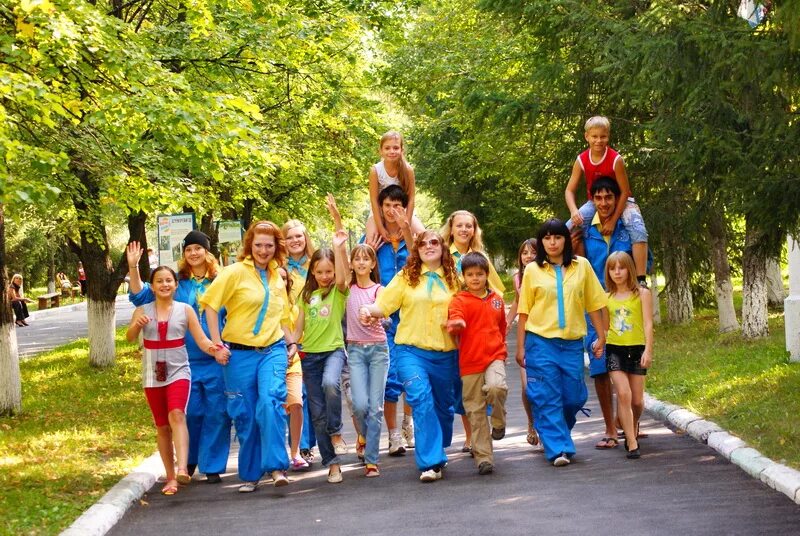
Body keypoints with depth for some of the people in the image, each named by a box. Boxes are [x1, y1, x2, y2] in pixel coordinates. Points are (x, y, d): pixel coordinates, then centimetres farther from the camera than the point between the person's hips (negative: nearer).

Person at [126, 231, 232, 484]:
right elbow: (141, 296, 6)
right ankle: (188, 463, 24)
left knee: (217, 413, -1)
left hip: (217, 360, -1)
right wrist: (133, 267, -5)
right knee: (190, 412, 5)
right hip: (185, 360, 1)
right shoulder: (176, 282, 7)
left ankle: (212, 466, 8)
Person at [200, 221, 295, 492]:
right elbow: (210, 304, -7)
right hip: (239, 353, -2)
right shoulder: (236, 272, -3)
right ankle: (249, 475, 16)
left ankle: (276, 467, -18)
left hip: (273, 350, 2)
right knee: (244, 415, 3)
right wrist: (217, 343, -11)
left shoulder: (277, 277, 14)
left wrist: (291, 342, 13)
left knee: (271, 401, -21)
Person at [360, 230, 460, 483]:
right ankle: (431, 462, -18)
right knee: (421, 400, -19)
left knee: (443, 405, 12)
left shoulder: (452, 279, 10)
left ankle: (437, 452, 33)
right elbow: (383, 305, -3)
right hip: (411, 350, -3)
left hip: (445, 353, 3)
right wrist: (369, 309, -24)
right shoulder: (407, 277, 4)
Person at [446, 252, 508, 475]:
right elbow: (455, 319, -20)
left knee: (496, 387, -29)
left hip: (494, 357, 1)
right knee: (475, 411, 1)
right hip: (470, 362, -1)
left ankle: (499, 423, 0)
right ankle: (484, 458, 8)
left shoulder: (496, 299, 11)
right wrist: (455, 324, -41)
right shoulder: (460, 300, -1)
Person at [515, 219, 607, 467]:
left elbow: (594, 304, 9)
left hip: (572, 343, 2)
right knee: (547, 399, -5)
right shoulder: (533, 270, 2)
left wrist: (601, 337, 6)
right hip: (541, 342, -2)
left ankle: (557, 434, 30)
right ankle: (558, 449, -3)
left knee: (574, 398, 5)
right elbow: (524, 311, 5)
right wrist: (520, 347, 3)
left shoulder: (581, 266, 5)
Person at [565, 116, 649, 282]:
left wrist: (613, 220, -21)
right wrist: (574, 211, -30)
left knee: (638, 231, -29)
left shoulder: (616, 159, -23)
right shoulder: (581, 160, -13)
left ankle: (641, 281, -30)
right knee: (569, 229, -14)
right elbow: (570, 190, -10)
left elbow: (625, 192, -18)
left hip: (620, 201, -4)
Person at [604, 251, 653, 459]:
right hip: (614, 350, 1)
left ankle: (633, 425, 38)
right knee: (623, 393, -16)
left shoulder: (642, 294, 1)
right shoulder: (607, 297, 8)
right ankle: (632, 443, -12)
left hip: (637, 349, -1)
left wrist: (648, 350, -13)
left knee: (637, 400, 4)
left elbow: (648, 324, -4)